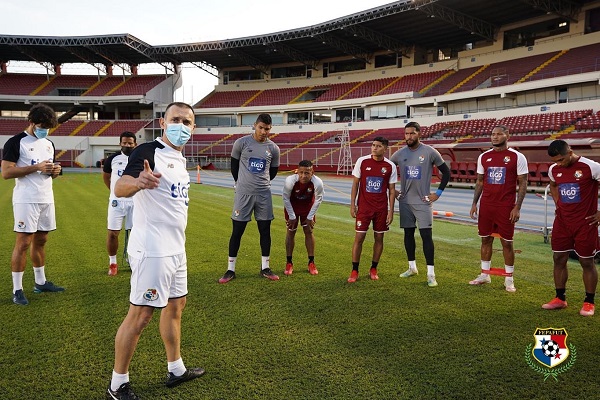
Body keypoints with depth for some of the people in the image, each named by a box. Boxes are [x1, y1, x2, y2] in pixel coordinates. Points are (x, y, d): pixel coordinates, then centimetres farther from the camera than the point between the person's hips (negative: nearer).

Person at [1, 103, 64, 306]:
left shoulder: (49, 144, 15)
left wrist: (56, 170, -1)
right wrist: (36, 167, -20)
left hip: (47, 199, 7)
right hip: (26, 200, -7)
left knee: (40, 241, 13)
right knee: (23, 243, -5)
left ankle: (40, 282, 23)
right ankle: (17, 290, 3)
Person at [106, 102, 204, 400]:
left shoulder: (179, 158, 12)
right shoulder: (148, 151, -14)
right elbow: (119, 188, -31)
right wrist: (137, 181, -54)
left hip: (175, 249, 9)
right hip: (152, 250, -9)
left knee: (175, 306, 18)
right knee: (140, 315, -3)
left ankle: (176, 370, 33)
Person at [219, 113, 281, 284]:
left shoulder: (273, 148, 1)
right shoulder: (241, 143, -6)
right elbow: (234, 165, 8)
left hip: (263, 194, 2)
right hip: (243, 193, -2)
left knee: (265, 230, 7)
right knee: (237, 230, 2)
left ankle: (265, 268, 19)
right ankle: (230, 269, 11)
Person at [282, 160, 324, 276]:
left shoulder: (317, 183, -33)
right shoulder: (290, 181, -36)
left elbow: (318, 200, -14)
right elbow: (286, 198, -18)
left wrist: (310, 217, -9)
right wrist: (292, 217, -12)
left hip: (308, 206, 1)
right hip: (292, 206, -1)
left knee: (309, 231, 1)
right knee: (291, 232, 1)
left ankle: (311, 262, 12)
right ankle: (289, 263, 12)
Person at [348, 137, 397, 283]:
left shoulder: (390, 166, -1)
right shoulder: (362, 161, -3)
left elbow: (391, 190, 3)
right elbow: (355, 184, 2)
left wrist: (391, 211, -2)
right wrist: (352, 205, -3)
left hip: (381, 208, 1)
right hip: (363, 206, -1)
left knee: (379, 238, 8)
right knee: (359, 237, -3)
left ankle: (373, 269, 22)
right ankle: (354, 271, 8)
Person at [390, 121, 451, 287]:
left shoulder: (430, 152, -6)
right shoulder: (399, 154, 3)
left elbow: (446, 172, 1)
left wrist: (438, 193, -3)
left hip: (423, 201, -4)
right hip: (405, 201, 4)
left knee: (426, 235, -7)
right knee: (408, 233, 12)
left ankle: (431, 273, -1)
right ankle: (412, 267, 27)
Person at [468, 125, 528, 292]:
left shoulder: (517, 157, -5)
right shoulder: (484, 157, 7)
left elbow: (523, 184, -5)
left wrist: (517, 207, -11)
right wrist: (474, 203, 7)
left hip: (506, 207, -4)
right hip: (486, 205, 4)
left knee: (507, 242, 2)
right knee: (486, 239, 10)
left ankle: (509, 279, 14)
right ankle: (485, 274, 22)